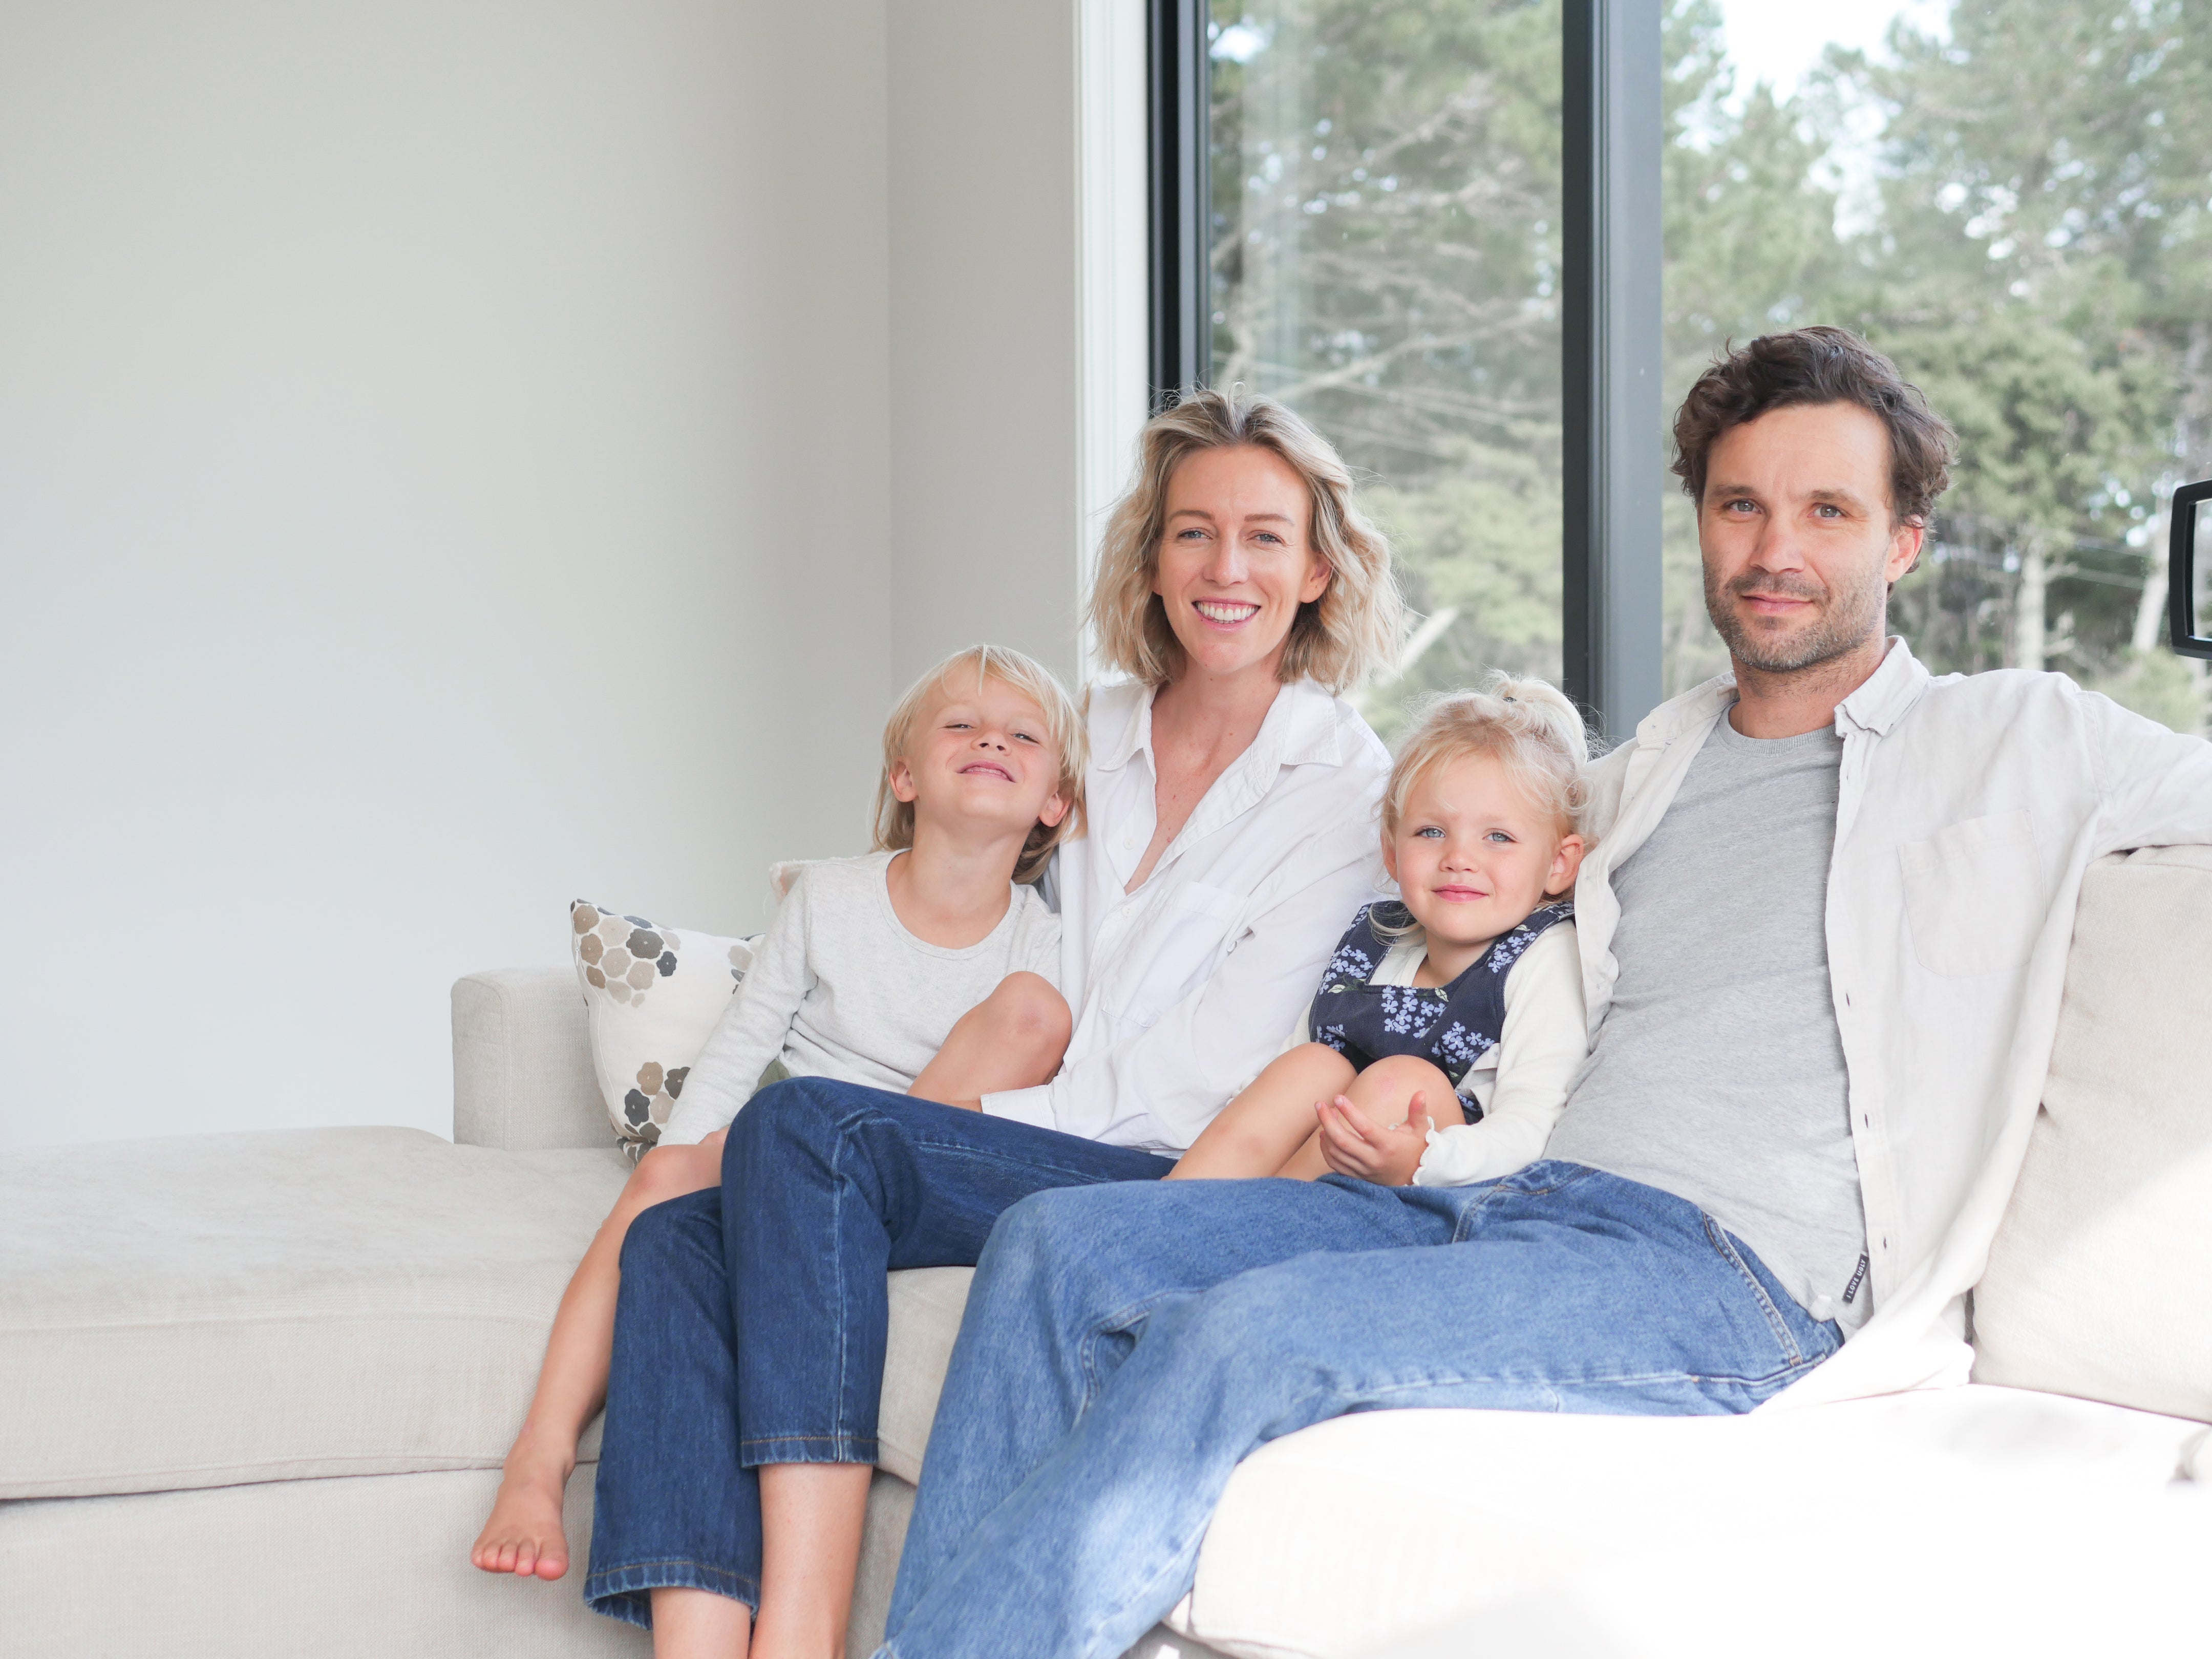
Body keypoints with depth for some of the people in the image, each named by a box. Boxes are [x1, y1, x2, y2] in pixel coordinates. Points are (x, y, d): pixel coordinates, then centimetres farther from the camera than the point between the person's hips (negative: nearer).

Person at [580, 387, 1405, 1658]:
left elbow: (1217, 1072, -8)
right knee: (681, 1235, -18)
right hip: (1031, 1158, 7)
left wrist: (992, 1111, -12)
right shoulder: (1101, 730, 18)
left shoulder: (1350, 787, -1)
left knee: (802, 1124, -28)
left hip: (1175, 1185, -6)